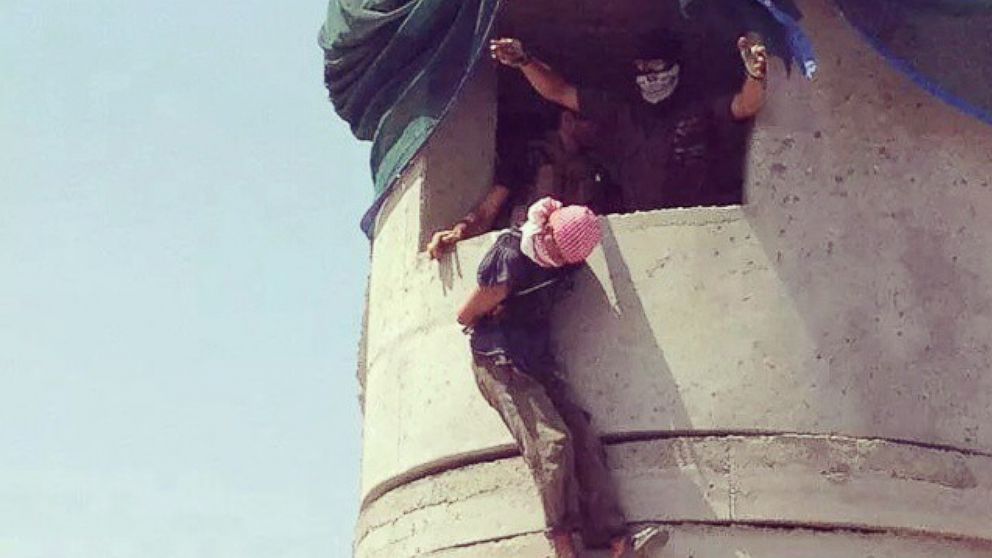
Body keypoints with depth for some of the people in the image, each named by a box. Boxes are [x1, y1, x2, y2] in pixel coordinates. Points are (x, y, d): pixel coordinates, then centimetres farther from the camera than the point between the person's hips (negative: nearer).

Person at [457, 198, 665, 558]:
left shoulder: (558, 263, 7)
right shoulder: (510, 257, -15)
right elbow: (466, 317, -10)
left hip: (537, 364, 7)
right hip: (499, 364, -7)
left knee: (584, 439, -9)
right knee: (551, 440, -24)